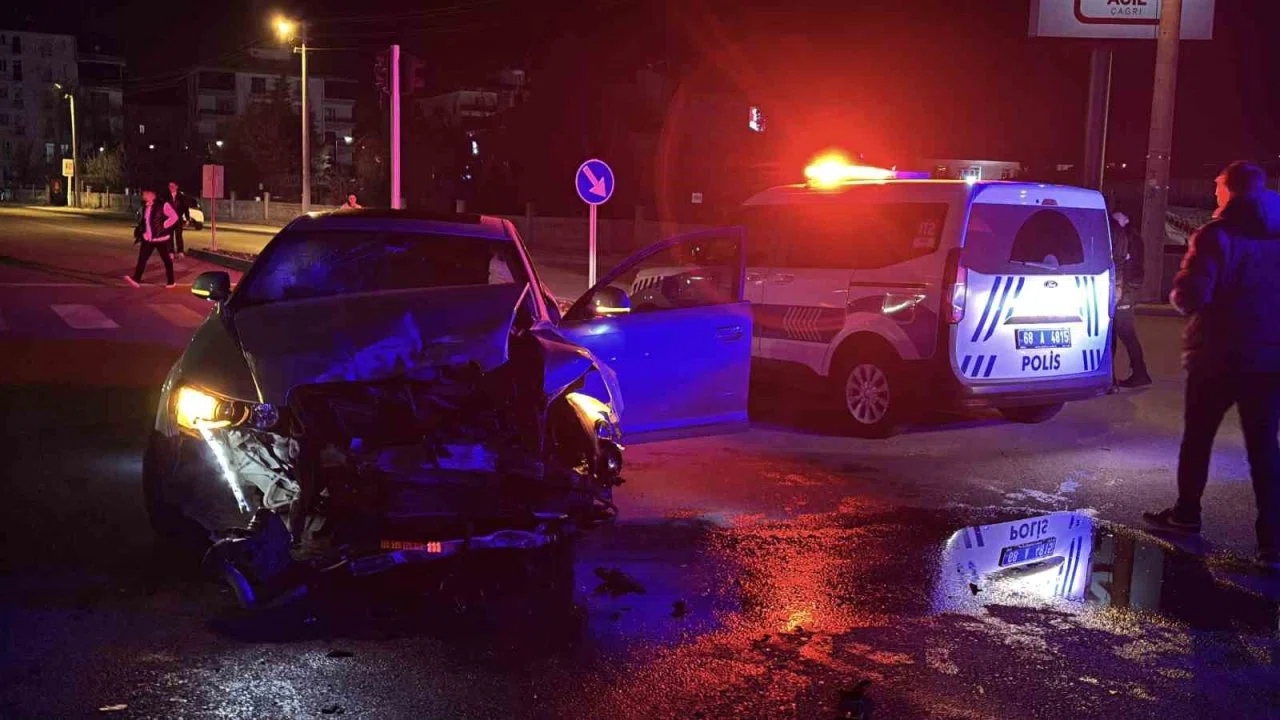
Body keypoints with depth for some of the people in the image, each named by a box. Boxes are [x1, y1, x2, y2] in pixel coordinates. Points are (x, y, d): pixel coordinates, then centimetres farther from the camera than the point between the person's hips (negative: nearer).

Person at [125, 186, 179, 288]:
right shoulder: (145, 207, 11)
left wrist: (163, 226, -16)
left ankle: (170, 281, 18)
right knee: (142, 258, -5)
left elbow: (174, 217, -15)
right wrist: (139, 230, 10)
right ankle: (136, 279, -11)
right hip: (147, 238, 6)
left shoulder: (162, 205, -13)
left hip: (160, 238, -6)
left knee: (166, 259, 6)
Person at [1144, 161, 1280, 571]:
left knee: (1198, 437, 15)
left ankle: (1186, 514, 28)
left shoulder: (1216, 236, -12)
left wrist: (1178, 294, 3)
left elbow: (1191, 297, -18)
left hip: (1219, 356, -4)